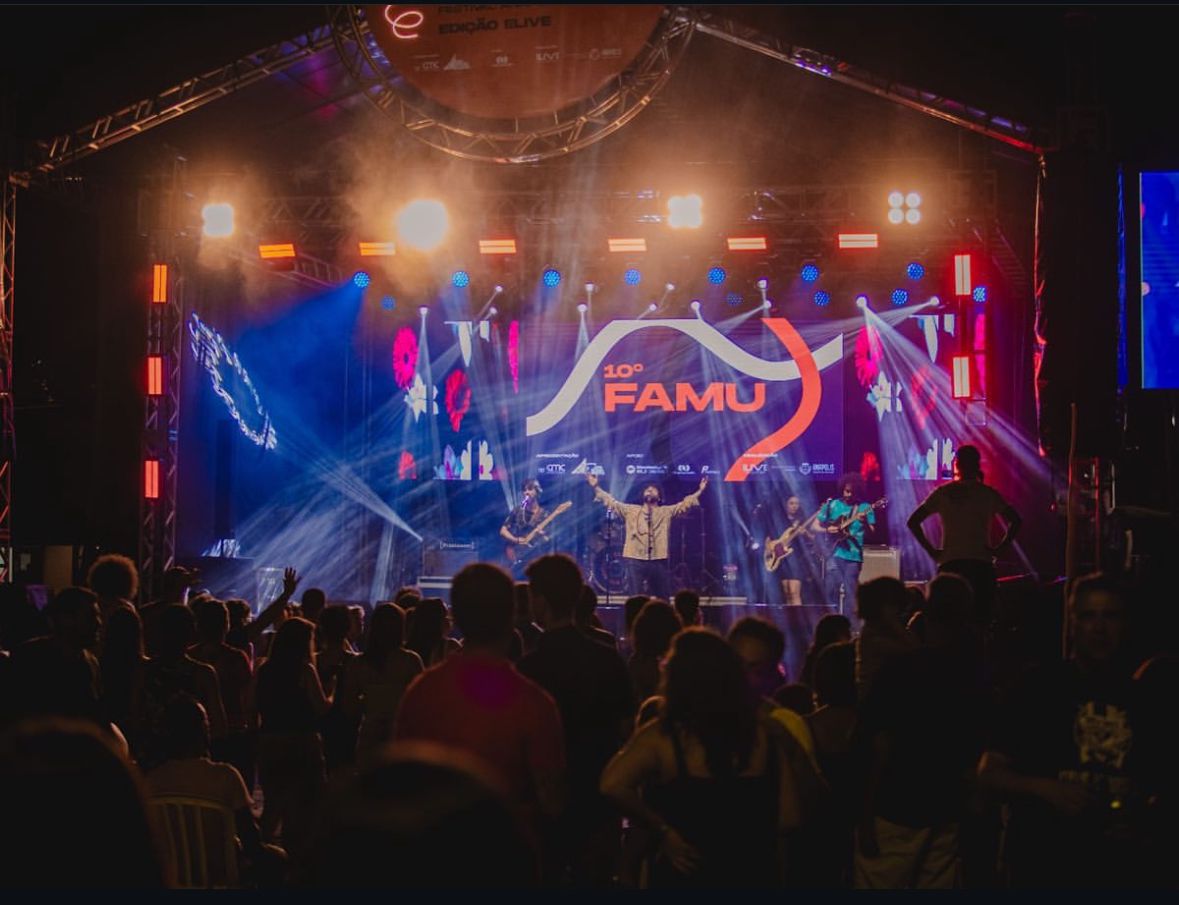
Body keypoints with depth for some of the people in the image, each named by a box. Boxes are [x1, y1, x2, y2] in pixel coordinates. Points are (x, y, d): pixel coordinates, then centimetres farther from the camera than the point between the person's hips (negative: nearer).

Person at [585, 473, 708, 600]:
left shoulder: (666, 512, 13)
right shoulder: (631, 510, 14)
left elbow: (685, 504, 7)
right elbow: (612, 502, 10)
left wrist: (700, 491, -4)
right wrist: (596, 487, 3)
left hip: (658, 560, 1)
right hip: (636, 559, -1)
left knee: (662, 599, 5)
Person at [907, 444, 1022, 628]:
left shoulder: (942, 493, 5)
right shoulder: (988, 494, 4)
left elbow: (913, 521, 2)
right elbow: (1016, 521, -3)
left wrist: (931, 550, 4)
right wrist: (998, 548, 1)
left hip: (950, 563, 0)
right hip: (982, 563, 0)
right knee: (981, 620, 1)